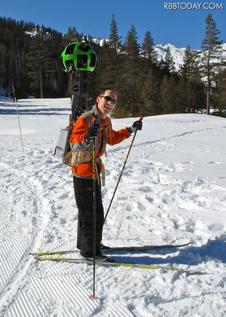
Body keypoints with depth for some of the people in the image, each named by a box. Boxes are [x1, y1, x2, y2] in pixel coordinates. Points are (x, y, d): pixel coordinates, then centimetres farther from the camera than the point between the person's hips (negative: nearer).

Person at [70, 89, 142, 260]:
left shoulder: (106, 121, 8)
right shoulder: (85, 119, -20)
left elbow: (112, 139, 25)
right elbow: (74, 142, -34)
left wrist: (131, 130, 24)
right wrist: (86, 138, -55)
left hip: (95, 168, 9)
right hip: (83, 169, -9)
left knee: (87, 210, 21)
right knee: (94, 213, -3)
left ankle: (84, 243, 38)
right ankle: (89, 251, 13)